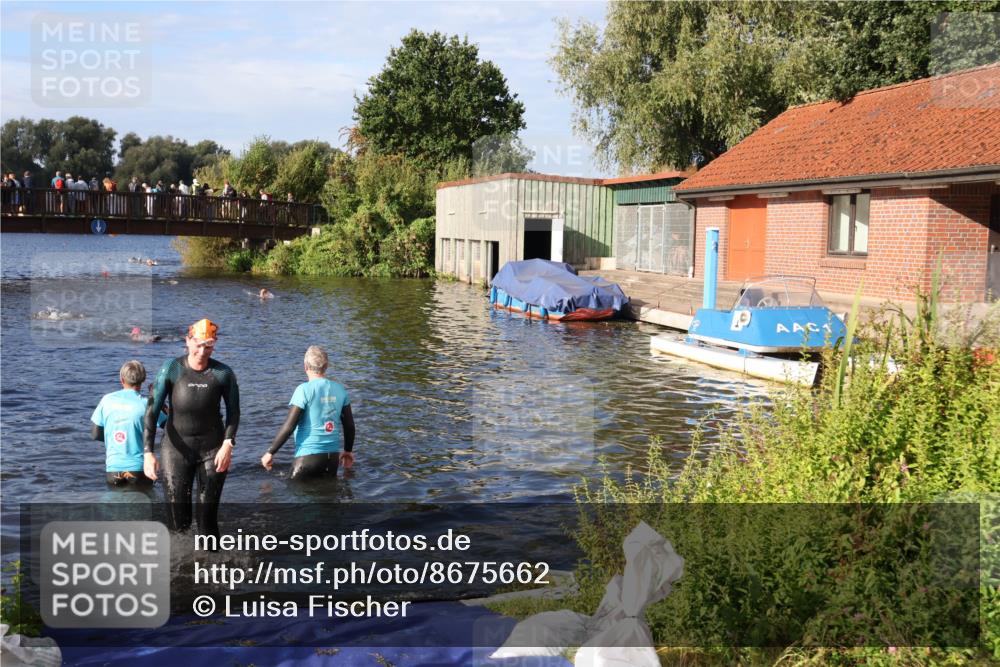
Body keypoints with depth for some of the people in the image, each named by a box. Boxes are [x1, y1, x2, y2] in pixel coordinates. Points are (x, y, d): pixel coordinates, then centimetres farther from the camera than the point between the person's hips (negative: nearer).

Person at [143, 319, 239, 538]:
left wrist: (228, 444, -10)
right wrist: (148, 452, -18)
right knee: (178, 520, 0)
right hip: (176, 448, 0)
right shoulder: (171, 370, -13)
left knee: (208, 516, 4)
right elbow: (152, 411, -12)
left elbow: (233, 411, 2)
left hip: (212, 449, 0)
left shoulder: (223, 373, -10)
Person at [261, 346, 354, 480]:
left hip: (308, 455, -5)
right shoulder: (340, 390, 3)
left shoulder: (304, 390, -12)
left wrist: (270, 452, -5)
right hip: (333, 455, 5)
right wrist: (348, 450, 25)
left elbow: (289, 426, -14)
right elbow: (349, 424, 10)